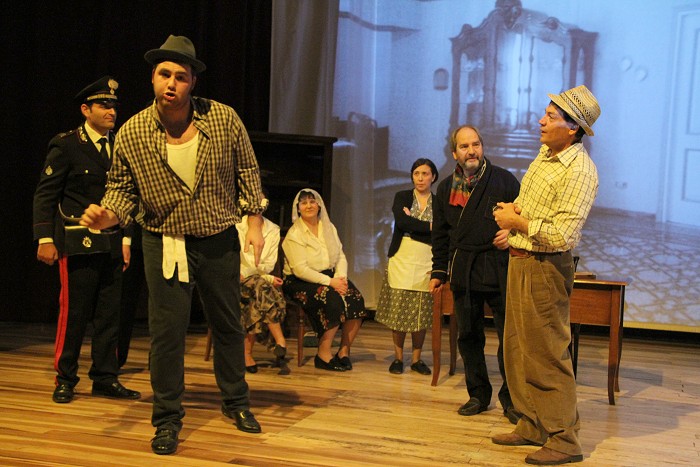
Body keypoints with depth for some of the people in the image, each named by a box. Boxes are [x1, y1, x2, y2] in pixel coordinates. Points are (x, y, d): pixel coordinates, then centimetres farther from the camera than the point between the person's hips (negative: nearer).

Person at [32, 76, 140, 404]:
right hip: (78, 243, -5)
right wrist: (45, 239, -12)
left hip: (111, 245, 5)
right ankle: (65, 379, 16)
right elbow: (45, 194, -4)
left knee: (109, 314, 7)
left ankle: (105, 379, 17)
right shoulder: (66, 146, -3)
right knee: (74, 313, 1)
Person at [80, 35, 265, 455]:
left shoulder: (224, 119, -10)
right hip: (164, 243, -1)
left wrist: (255, 223, -2)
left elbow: (247, 172, 1)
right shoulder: (131, 134, -11)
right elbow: (124, 188, -2)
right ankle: (168, 418, 16)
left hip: (220, 241, 2)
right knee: (167, 330, -2)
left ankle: (236, 401, 35)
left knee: (228, 324, 15)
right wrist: (108, 216, -22)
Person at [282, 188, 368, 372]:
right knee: (333, 299, -32)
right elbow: (300, 270, -16)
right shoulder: (294, 234, -8)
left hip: (329, 277, 6)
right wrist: (329, 282, -21)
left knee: (356, 300, -20)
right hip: (301, 282, -6)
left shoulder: (329, 228, 13)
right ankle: (323, 355, -20)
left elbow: (341, 257, 9)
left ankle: (344, 351, -7)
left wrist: (340, 277, -12)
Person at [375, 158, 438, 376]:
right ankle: (398, 357, 13)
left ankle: (416, 359, 14)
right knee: (399, 311, 0)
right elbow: (401, 221, -11)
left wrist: (412, 224, -9)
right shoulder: (402, 197, 7)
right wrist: (429, 227, -11)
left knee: (421, 313, 2)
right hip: (401, 260, 0)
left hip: (426, 263, 0)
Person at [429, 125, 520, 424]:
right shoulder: (446, 188, 13)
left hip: (499, 269, -3)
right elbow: (440, 234, 17)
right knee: (468, 336, 8)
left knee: (509, 335, -3)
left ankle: (509, 398, 10)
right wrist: (439, 270, 13)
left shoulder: (503, 180, 2)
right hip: (463, 272, 4)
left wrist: (512, 233, -14)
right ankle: (478, 394, 20)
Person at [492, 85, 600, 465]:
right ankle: (532, 426, 26)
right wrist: (511, 210, 2)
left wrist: (517, 221, -13)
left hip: (545, 268, -9)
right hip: (519, 261, 9)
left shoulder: (579, 170, -19)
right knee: (517, 349, 14)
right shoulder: (545, 153, 10)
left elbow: (563, 236, -25)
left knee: (547, 354, -3)